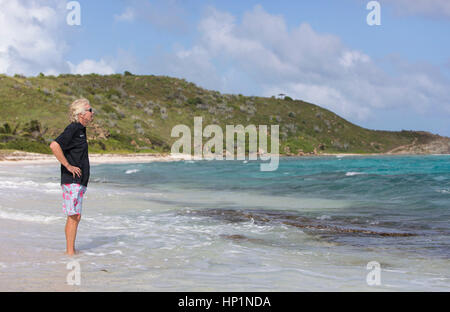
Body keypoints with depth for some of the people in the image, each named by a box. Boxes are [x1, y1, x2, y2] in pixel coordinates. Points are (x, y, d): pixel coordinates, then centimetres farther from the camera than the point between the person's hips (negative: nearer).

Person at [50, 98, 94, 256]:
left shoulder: (80, 129, 17)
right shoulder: (72, 129, -13)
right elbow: (54, 145, -27)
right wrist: (68, 166, -22)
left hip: (79, 181, 10)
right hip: (72, 180, -10)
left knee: (74, 216, 12)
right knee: (74, 216, -9)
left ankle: (70, 250, 17)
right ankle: (70, 252, -6)